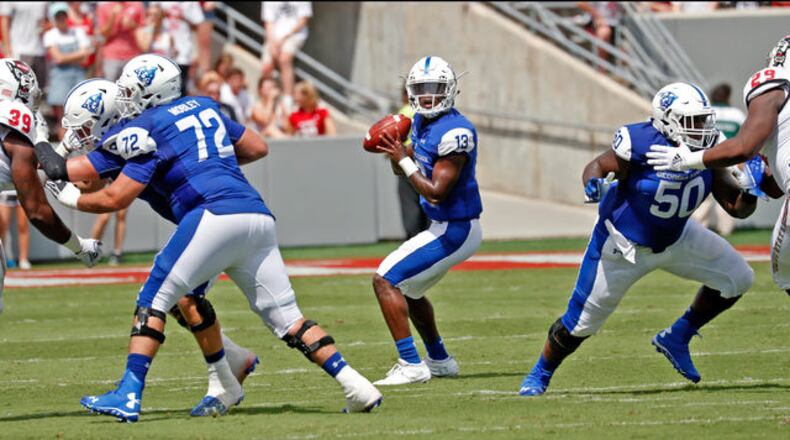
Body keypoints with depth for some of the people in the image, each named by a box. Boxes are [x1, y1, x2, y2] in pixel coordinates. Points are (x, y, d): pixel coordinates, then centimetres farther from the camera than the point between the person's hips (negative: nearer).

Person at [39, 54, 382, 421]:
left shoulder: (149, 127, 3)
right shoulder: (204, 107, 24)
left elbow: (116, 198, 1)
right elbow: (257, 148, 32)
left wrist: (70, 198, 17)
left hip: (216, 216, -7)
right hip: (258, 216, 7)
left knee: (154, 298, 0)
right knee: (285, 316, 10)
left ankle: (128, 396, -10)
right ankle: (355, 386, 0)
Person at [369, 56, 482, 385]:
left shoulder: (455, 132, -23)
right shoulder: (422, 122, 6)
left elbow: (436, 192, -25)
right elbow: (401, 169, 20)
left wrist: (403, 160, -18)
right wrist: (393, 149, -2)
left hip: (455, 231, -10)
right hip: (445, 228, 10)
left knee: (386, 281, -13)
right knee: (408, 288, 27)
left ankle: (411, 366, -15)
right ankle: (439, 361, 37)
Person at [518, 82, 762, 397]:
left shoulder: (708, 152, -14)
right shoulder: (641, 145, -31)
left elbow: (738, 208, -9)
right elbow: (598, 166, -15)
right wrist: (593, 185, -37)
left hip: (675, 238, 6)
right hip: (624, 245, -5)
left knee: (737, 279, -3)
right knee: (581, 323, 2)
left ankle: (676, 338, 13)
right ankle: (540, 375, 30)